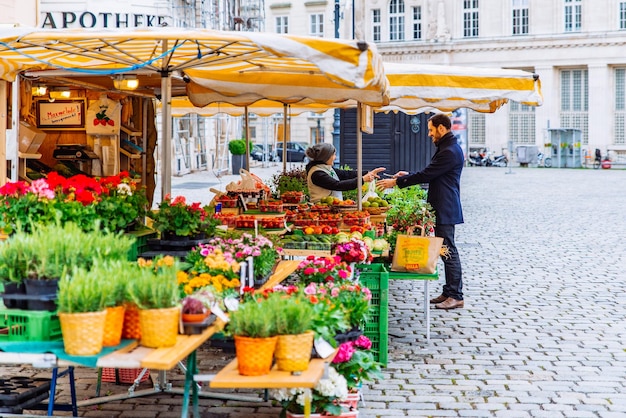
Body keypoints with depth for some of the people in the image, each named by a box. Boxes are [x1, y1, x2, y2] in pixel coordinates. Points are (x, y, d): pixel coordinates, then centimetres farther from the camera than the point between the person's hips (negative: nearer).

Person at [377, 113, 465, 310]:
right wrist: (407, 176, 18)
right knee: (446, 250, 13)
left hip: (445, 210, -11)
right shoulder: (447, 148, 16)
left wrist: (396, 182, -14)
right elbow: (430, 174, 23)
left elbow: (426, 175, -20)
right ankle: (448, 292, 19)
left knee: (449, 251, -7)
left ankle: (456, 296, -2)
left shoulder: (450, 151, -19)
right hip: (442, 209, 11)